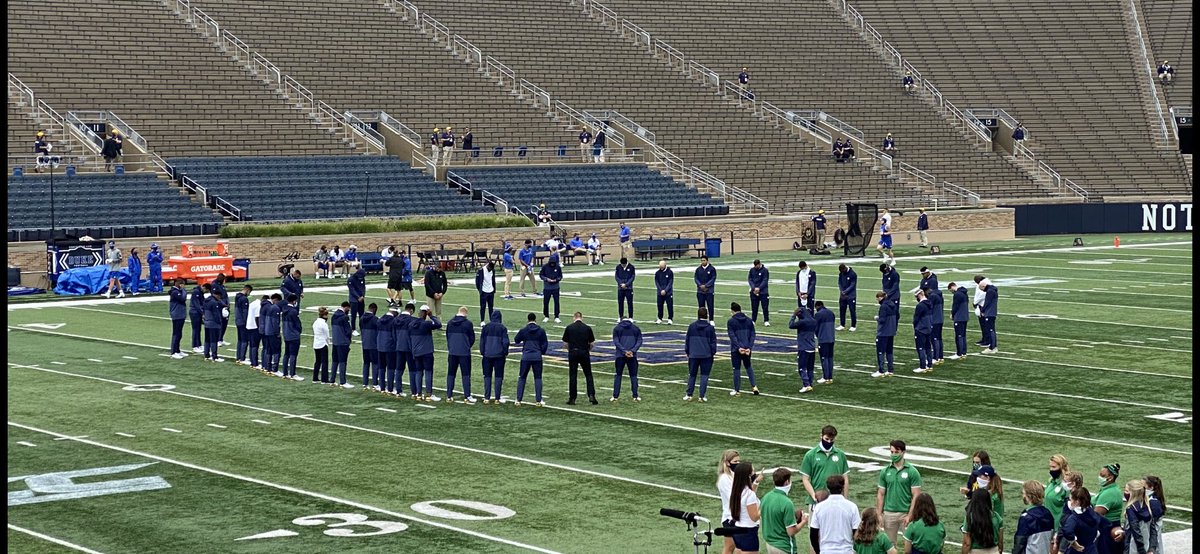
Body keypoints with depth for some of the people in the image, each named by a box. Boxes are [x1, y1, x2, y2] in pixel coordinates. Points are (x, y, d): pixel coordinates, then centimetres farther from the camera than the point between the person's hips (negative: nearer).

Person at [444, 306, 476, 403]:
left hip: (452, 352, 4)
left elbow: (447, 336, 11)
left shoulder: (450, 323, 3)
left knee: (451, 374, 11)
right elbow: (472, 338, -1)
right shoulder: (468, 323, -9)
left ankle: (449, 396, 12)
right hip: (464, 353, -4)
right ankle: (467, 397, -1)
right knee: (466, 375, 2)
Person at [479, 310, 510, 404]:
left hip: (487, 355, 1)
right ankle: (497, 398, 2)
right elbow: (505, 342, -5)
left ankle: (487, 398, 3)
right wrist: (505, 353, 7)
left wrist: (482, 352, 12)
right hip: (499, 355, -1)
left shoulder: (486, 327, 1)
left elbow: (482, 341, 4)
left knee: (487, 376, 7)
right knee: (498, 376, 5)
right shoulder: (502, 328, -4)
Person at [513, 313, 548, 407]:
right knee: (538, 378, 8)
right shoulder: (541, 331, -1)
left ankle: (518, 400, 5)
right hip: (537, 357, 1)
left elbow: (516, 341, 10)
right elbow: (545, 344, 3)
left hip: (526, 356, 0)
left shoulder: (523, 330, -3)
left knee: (522, 378, 9)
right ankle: (538, 401, 4)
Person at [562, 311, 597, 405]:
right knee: (588, 375, 8)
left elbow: (565, 343, 1)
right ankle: (591, 395, -4)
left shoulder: (569, 328, -1)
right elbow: (592, 343, 3)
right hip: (584, 353, 0)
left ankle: (572, 398, 5)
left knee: (573, 376, 5)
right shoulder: (587, 328, 0)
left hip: (572, 353, 0)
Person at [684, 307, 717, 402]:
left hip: (693, 355, 2)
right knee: (704, 375, 4)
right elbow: (713, 342, -1)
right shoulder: (710, 328, -5)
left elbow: (687, 340, 7)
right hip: (706, 355, -2)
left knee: (692, 375, 12)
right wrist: (713, 352, 9)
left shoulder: (692, 326, 1)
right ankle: (702, 396, -1)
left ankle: (689, 395, 11)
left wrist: (687, 351, 17)